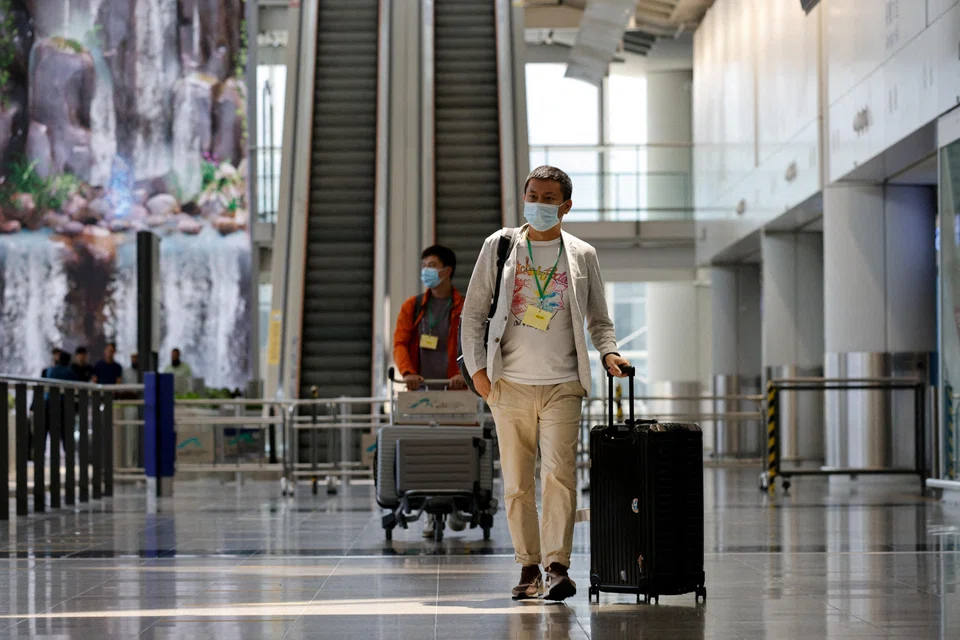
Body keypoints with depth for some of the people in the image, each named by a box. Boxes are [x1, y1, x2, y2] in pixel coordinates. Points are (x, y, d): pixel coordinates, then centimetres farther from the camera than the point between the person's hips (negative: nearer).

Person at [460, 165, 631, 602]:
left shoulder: (582, 255, 9)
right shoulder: (499, 246, 8)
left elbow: (598, 319, 17)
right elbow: (474, 311, 10)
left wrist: (608, 353, -3)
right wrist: (477, 367, -1)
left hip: (563, 385, -1)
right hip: (510, 384, 1)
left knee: (559, 472, -15)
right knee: (517, 482, 3)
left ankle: (557, 566, -15)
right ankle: (528, 567, 13)